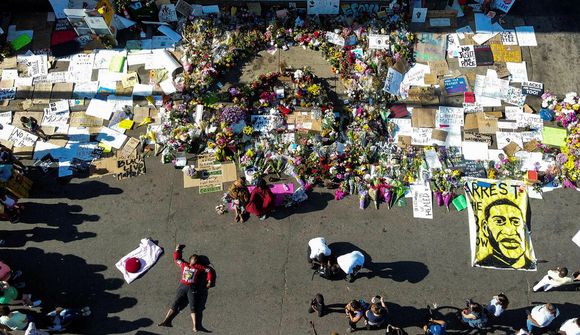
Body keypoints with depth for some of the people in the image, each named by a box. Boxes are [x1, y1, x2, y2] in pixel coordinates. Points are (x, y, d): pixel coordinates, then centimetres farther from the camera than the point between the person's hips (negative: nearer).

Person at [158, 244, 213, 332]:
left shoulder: (198, 267, 15)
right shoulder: (184, 264, 19)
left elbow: (208, 270, 18)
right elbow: (176, 259, 29)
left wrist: (209, 281, 11)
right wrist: (177, 250, 34)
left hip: (192, 288, -2)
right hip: (182, 286, 2)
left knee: (192, 307, -13)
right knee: (175, 304, -8)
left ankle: (195, 327, -27)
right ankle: (165, 321, -16)